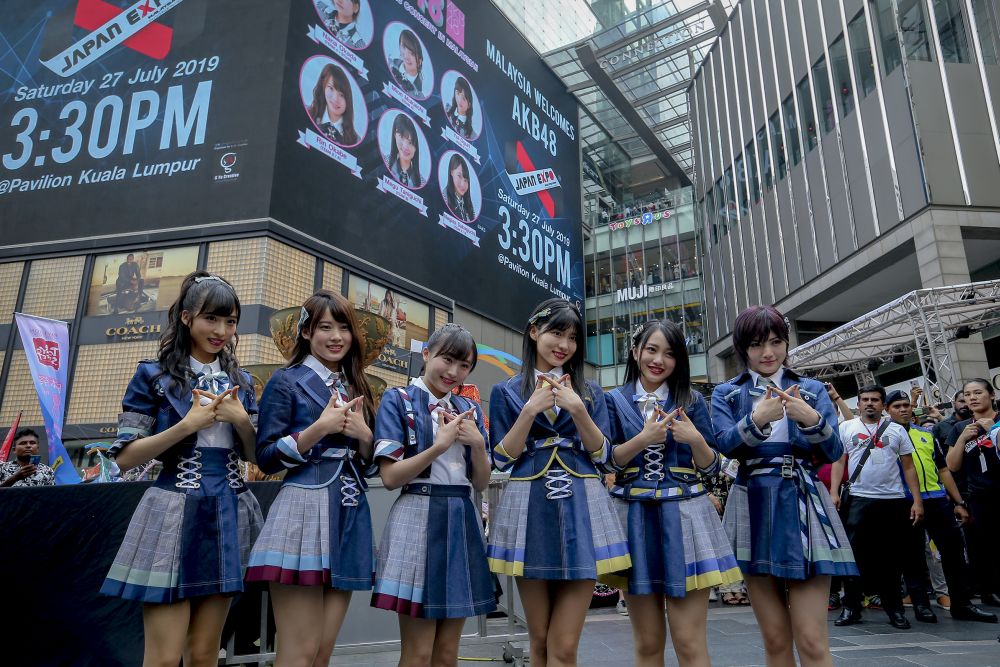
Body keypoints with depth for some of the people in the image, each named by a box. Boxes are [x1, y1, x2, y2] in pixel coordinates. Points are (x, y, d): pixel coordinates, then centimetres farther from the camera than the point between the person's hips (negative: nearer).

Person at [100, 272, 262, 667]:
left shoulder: (240, 381, 11)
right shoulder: (153, 375, -2)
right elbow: (124, 457, -6)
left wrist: (239, 419, -7)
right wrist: (188, 424, -17)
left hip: (228, 514, 4)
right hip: (174, 512, -4)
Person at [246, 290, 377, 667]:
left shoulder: (357, 388, 16)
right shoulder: (286, 381, 0)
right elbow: (266, 458, -7)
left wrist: (363, 434, -4)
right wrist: (321, 428, -15)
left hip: (350, 518, 6)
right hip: (304, 512, -5)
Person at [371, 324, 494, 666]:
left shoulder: (470, 409, 13)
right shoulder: (397, 401, -2)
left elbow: (481, 483, 11)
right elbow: (390, 477, -10)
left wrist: (477, 443, -7)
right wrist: (439, 445, -18)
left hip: (463, 522, 5)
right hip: (419, 520, -5)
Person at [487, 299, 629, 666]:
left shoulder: (590, 392, 13)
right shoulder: (505, 392, 7)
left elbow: (601, 454, 3)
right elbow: (502, 459, -1)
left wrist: (577, 408, -11)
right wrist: (531, 409, -12)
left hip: (581, 510, 1)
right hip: (530, 511, 0)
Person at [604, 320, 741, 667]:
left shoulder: (692, 401, 6)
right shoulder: (615, 400, 5)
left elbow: (710, 467, 3)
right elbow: (609, 460, -4)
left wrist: (695, 439, -17)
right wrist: (643, 439, -20)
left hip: (684, 517, 0)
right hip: (635, 519, 0)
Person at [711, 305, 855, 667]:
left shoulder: (812, 390, 9)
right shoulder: (726, 394, 8)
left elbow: (834, 452, -1)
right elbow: (725, 445, -9)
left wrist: (811, 420, -20)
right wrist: (757, 420, -27)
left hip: (803, 506, 0)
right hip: (754, 509, 1)